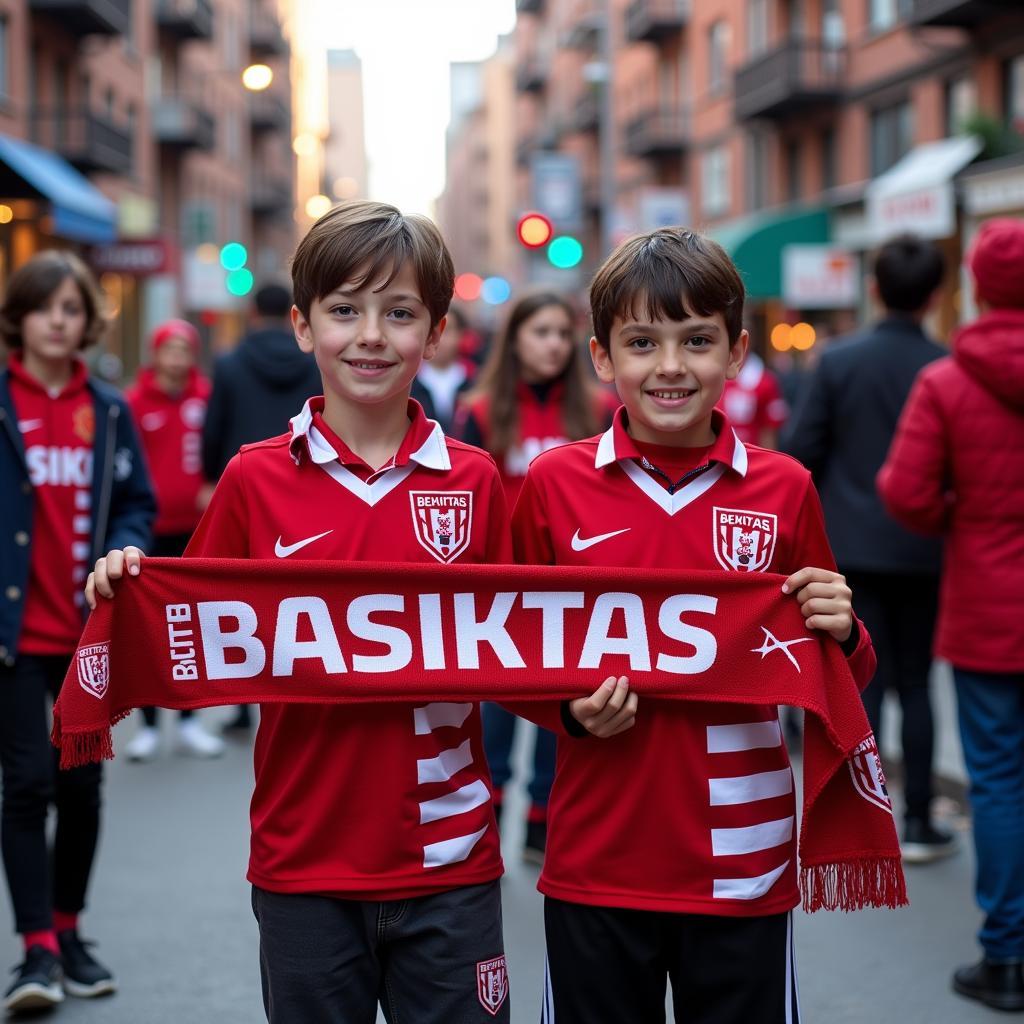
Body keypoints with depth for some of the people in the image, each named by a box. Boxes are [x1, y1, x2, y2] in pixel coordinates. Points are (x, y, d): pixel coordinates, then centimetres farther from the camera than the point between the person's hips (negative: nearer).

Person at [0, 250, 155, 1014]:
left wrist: (122, 557, -10)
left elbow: (138, 505, 10)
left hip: (90, 631, 3)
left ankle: (68, 931, 26)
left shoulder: (109, 411, 6)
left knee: (82, 784, 11)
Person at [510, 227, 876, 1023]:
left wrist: (841, 637, -12)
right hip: (597, 861, 0)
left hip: (743, 867, 0)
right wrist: (569, 709, -11)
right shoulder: (554, 484, -3)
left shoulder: (784, 488, -1)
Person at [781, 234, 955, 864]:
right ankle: (919, 824, 13)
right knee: (916, 684, 9)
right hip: (921, 551, 0)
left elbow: (801, 449, -5)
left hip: (852, 545, 1)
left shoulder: (840, 360, -6)